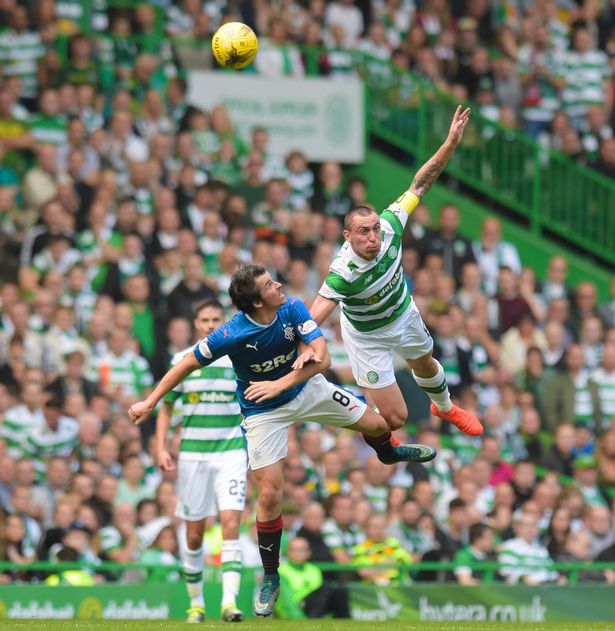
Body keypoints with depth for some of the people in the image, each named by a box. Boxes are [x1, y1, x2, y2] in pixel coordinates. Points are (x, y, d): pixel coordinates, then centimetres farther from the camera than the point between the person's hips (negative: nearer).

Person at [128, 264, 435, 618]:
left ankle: (388, 452, 52)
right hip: (263, 412, -3)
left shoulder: (294, 310, -23)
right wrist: (150, 403, -17)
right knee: (270, 495, -10)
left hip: (306, 387, 4)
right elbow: (188, 364, -19)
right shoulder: (231, 335, -32)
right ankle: (270, 578, 9)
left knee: (376, 425, 11)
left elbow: (322, 359, -28)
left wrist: (280, 384, -40)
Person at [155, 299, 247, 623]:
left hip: (231, 451, -1)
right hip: (193, 453, 1)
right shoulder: (182, 361, 4)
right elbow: (166, 407, 8)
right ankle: (196, 603, 19)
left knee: (231, 524, -16)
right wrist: (160, 447, -2)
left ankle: (229, 601, -21)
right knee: (194, 535, 4)